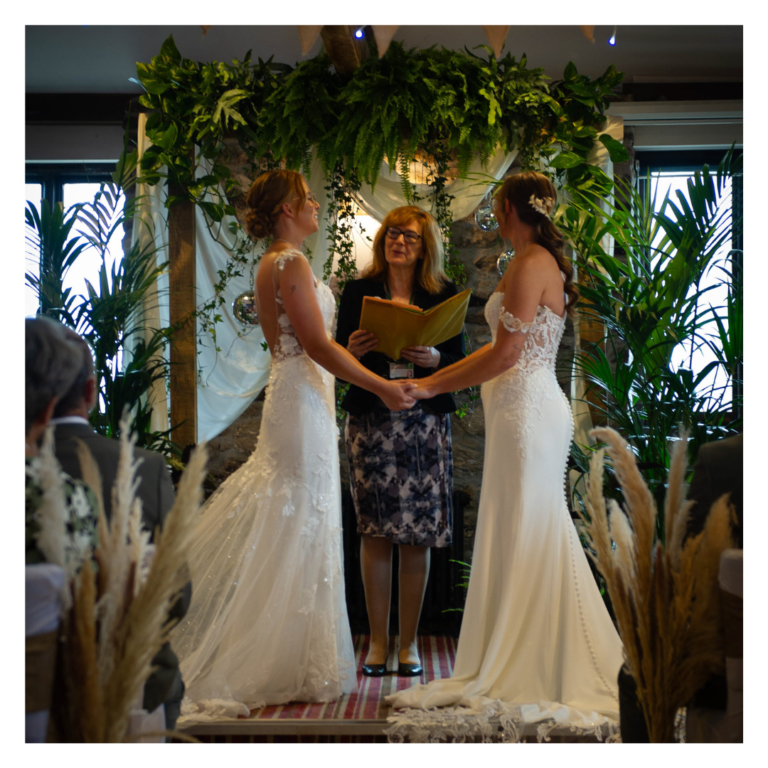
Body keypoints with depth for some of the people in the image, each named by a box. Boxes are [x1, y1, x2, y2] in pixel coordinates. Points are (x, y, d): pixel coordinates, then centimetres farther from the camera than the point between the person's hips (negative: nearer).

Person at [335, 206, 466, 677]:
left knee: (417, 536, 1)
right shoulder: (359, 292, 8)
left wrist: (434, 358, -15)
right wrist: (353, 351, -14)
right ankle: (378, 642, 12)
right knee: (375, 533, 1)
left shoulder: (444, 295, 8)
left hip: (425, 422, 0)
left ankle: (409, 642, 13)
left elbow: (460, 359, 6)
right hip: (371, 421, 0)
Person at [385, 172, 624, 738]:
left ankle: (517, 674, 4)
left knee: (522, 539, -4)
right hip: (531, 408, 10)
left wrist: (432, 388, -12)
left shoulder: (530, 265, -13)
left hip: (527, 409, -10)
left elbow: (507, 354, -18)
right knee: (537, 538, 12)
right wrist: (435, 372, 21)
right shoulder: (543, 263, 18)